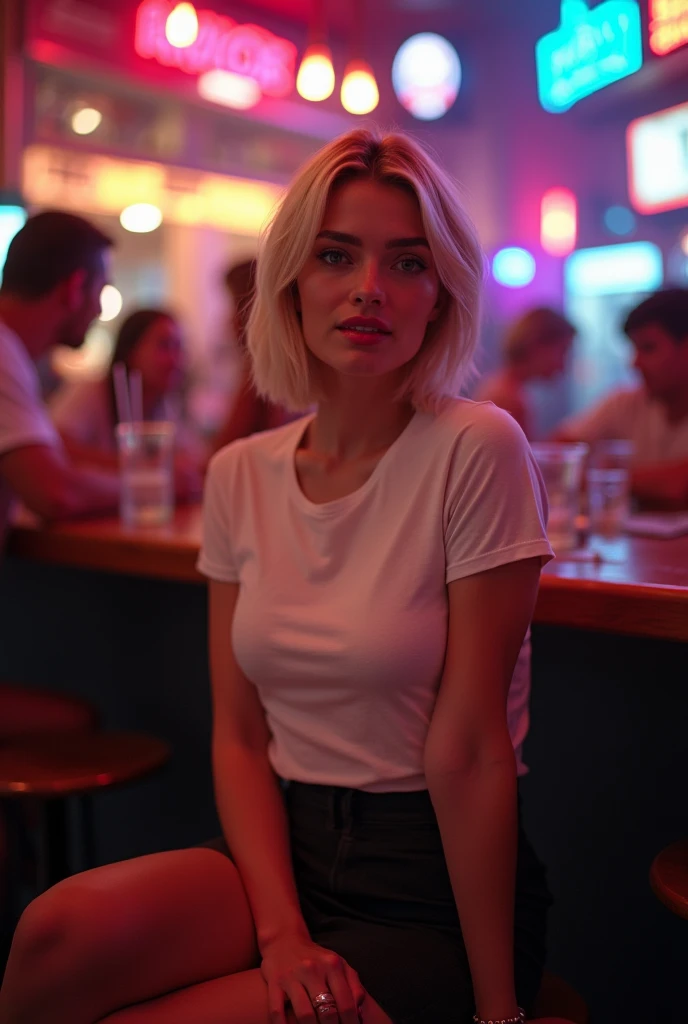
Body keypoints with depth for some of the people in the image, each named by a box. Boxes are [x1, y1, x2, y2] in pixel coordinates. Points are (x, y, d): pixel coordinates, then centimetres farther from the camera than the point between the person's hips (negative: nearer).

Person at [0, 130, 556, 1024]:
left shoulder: (476, 451, -14)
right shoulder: (239, 477, 2)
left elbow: (468, 747, -16)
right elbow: (240, 734, 1)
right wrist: (282, 929, -13)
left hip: (434, 887, -3)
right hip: (283, 846, 4)